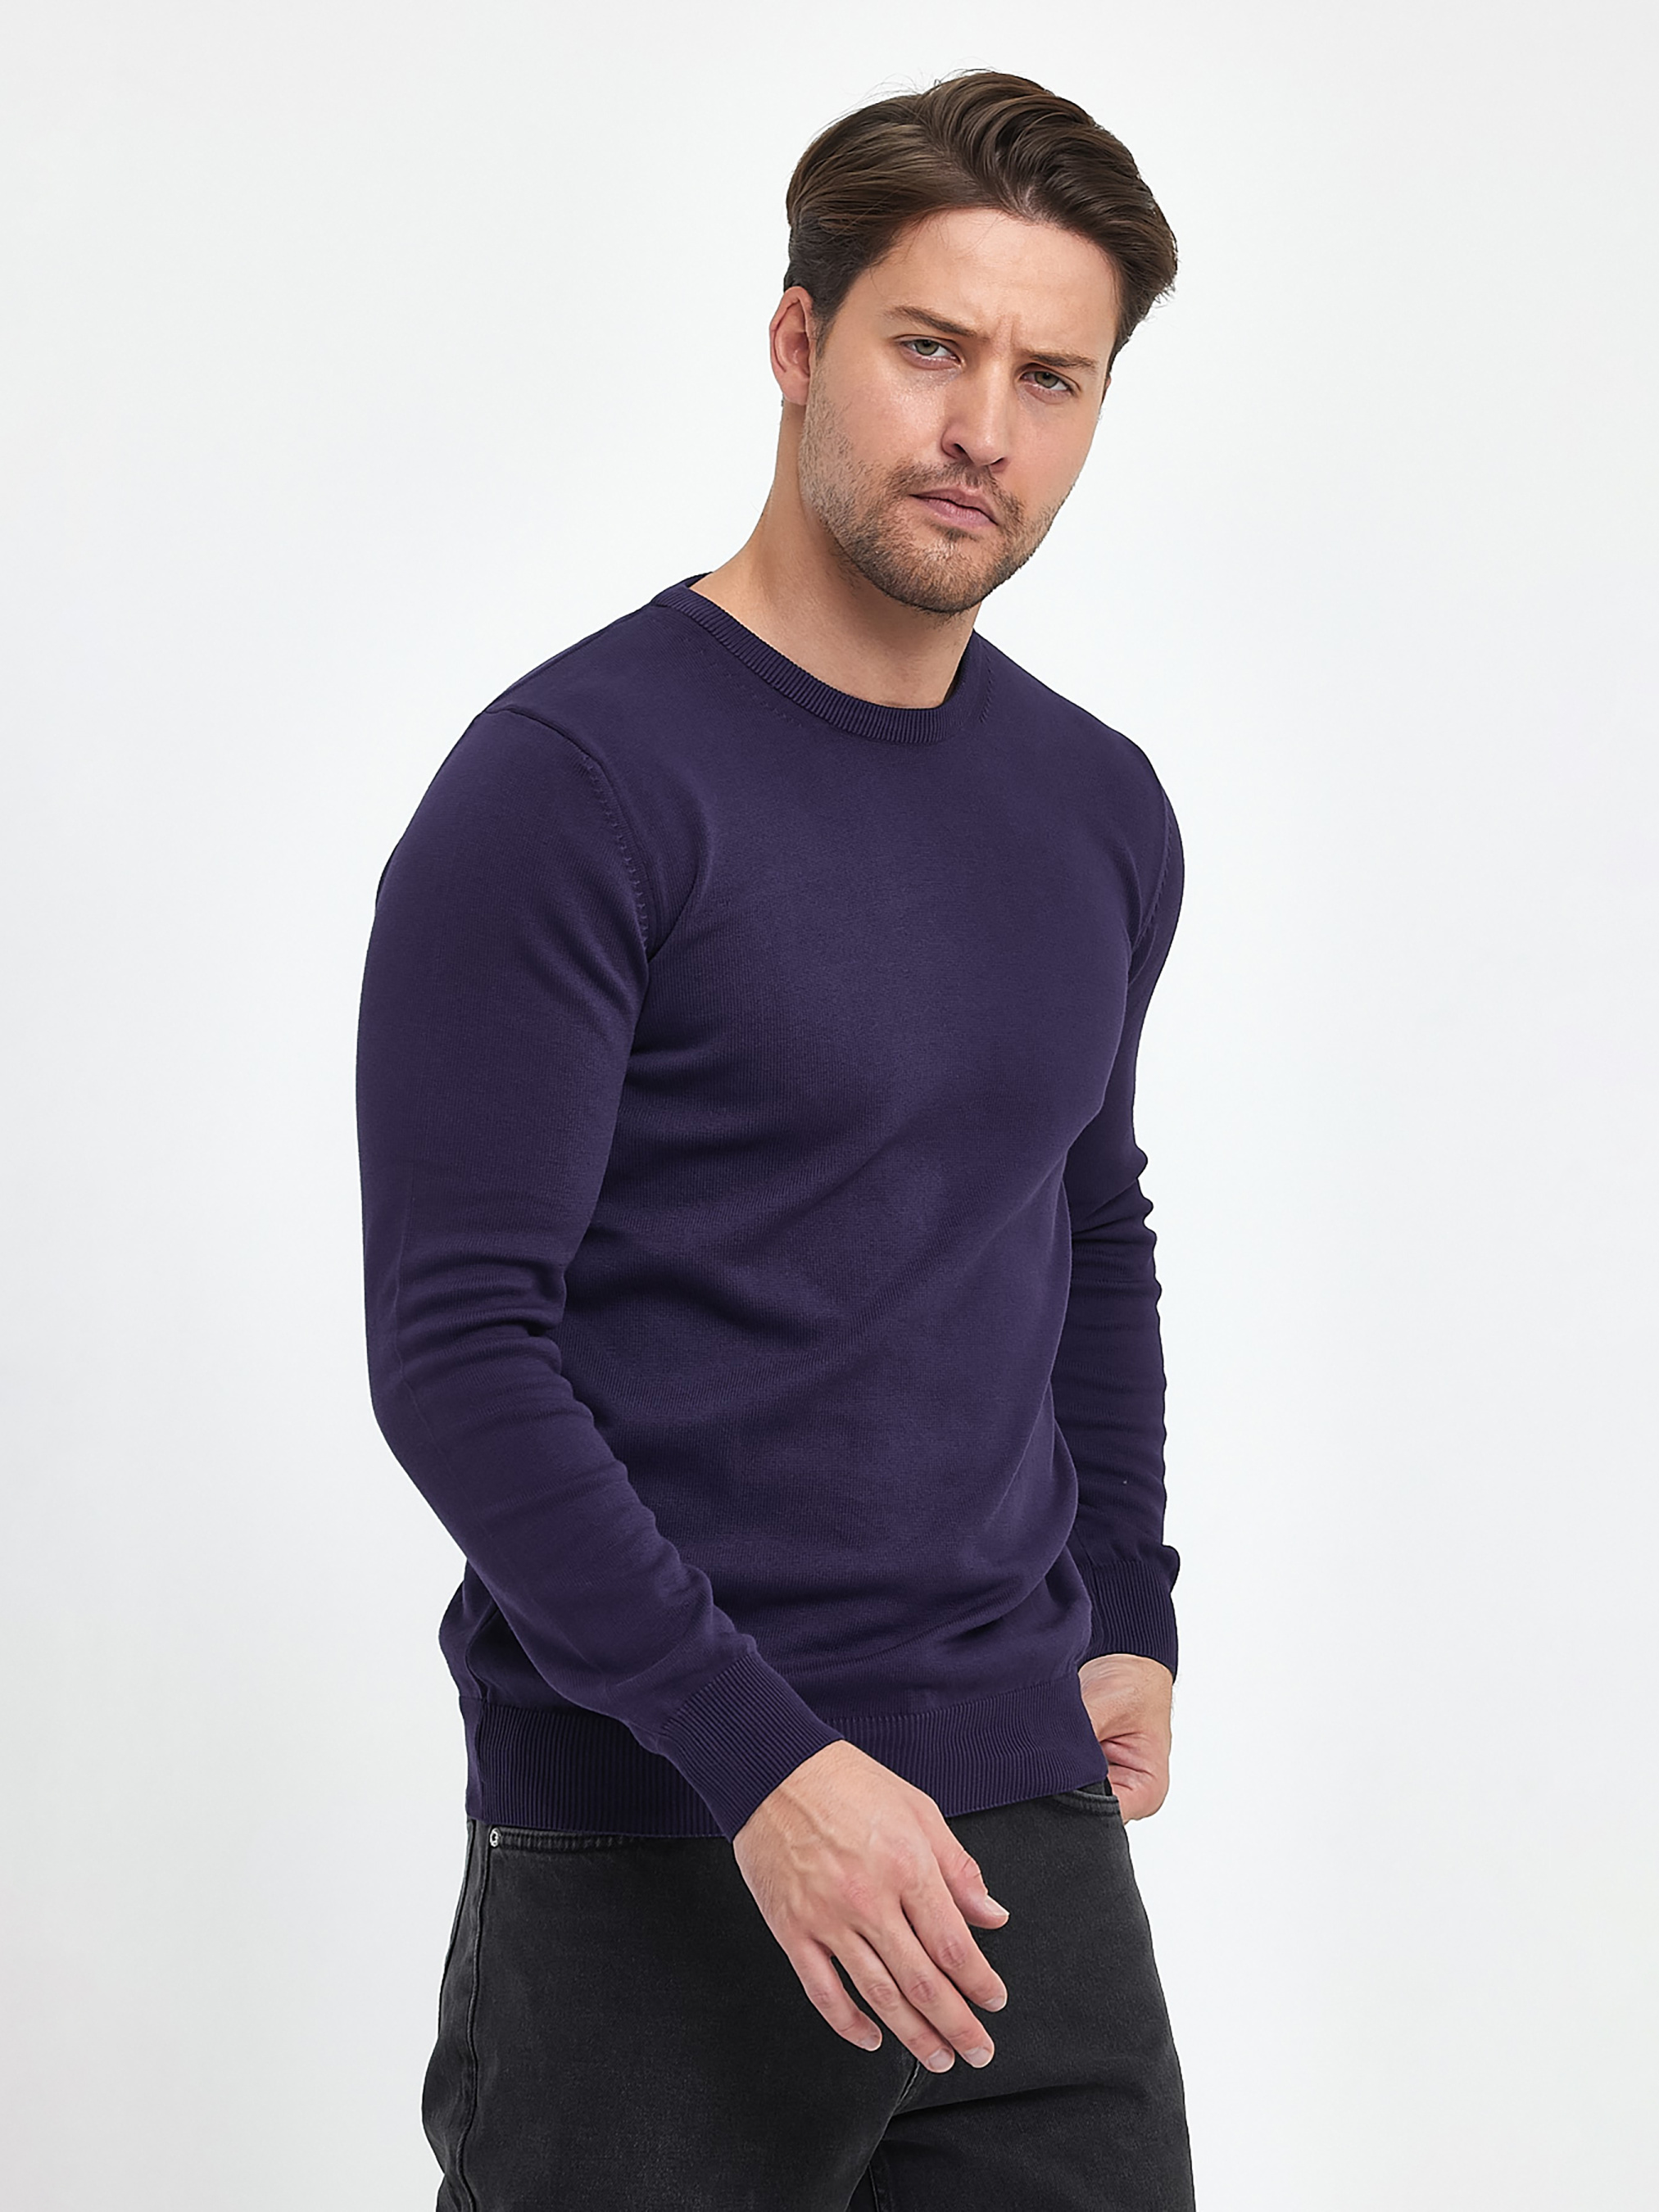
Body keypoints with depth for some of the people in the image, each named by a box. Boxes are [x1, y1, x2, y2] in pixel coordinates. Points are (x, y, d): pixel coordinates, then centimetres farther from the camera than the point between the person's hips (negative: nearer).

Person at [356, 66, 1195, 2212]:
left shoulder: (1101, 813, 10)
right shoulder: (573, 782, -12)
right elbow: (457, 1346, -16)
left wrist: (1126, 1622, 14)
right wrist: (765, 1761, -21)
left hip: (1023, 1816, 6)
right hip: (649, 1856, -6)